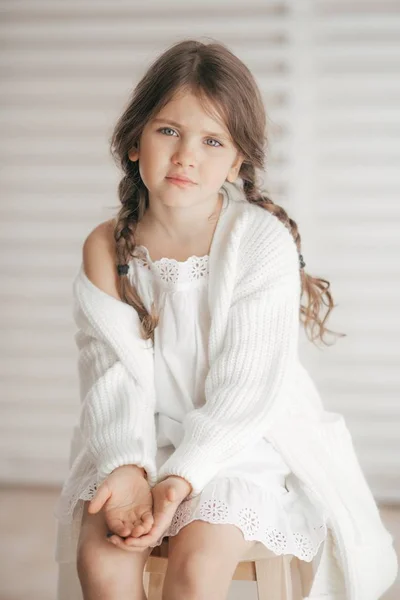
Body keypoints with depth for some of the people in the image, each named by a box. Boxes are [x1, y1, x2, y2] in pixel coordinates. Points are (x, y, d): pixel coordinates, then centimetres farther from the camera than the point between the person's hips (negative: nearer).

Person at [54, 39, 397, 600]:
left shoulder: (264, 240, -14)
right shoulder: (106, 248, -3)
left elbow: (247, 388, -17)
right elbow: (113, 374, -7)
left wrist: (181, 477, -28)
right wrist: (126, 466, -25)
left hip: (244, 436, -3)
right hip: (144, 438, 3)